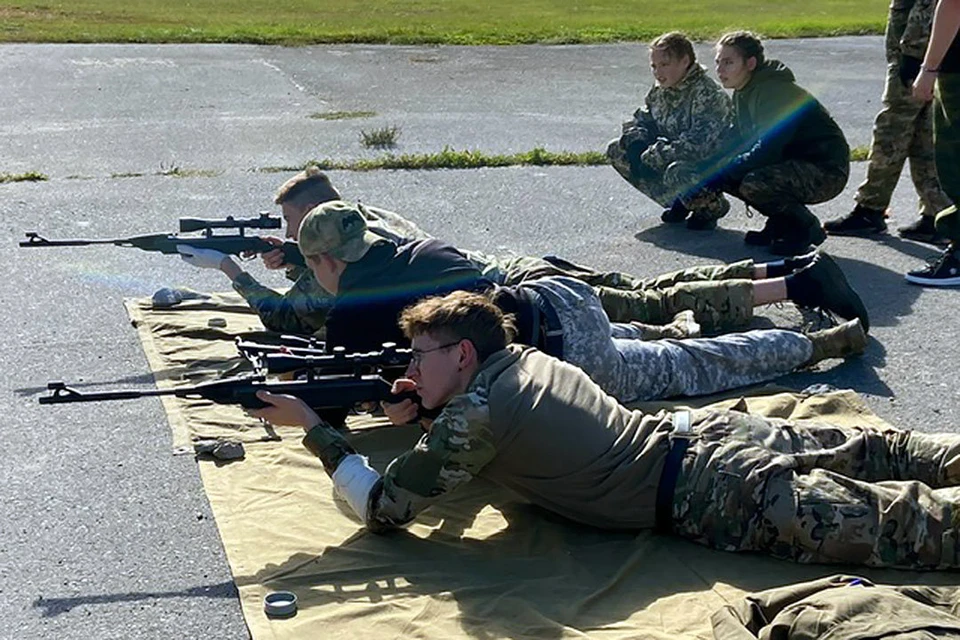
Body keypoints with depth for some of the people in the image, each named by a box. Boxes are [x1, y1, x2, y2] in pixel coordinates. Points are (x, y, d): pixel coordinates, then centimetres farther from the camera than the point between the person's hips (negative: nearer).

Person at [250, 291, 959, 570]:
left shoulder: (473, 414, -14)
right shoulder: (526, 357, 12)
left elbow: (383, 508, -9)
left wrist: (313, 424, -3)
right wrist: (421, 407, 17)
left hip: (713, 497, -8)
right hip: (706, 431, 8)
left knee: (897, 521, -14)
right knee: (867, 450, 19)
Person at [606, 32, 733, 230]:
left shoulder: (707, 95, -24)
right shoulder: (659, 91, 2)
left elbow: (697, 145, -34)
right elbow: (638, 122, 11)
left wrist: (653, 156, -29)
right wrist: (638, 146, -13)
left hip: (711, 166, -9)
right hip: (671, 159, 9)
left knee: (676, 173, -42)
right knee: (616, 150, -2)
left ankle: (713, 206, -4)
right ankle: (676, 203, 8)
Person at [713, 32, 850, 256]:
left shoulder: (774, 92, -23)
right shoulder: (742, 94, 7)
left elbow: (767, 151, -29)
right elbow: (736, 143, 12)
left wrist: (719, 173, -23)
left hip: (826, 172, -10)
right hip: (793, 164, 10)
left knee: (753, 184, -33)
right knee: (723, 173, -1)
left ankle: (807, 229, -8)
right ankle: (781, 224, 9)